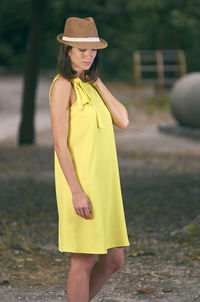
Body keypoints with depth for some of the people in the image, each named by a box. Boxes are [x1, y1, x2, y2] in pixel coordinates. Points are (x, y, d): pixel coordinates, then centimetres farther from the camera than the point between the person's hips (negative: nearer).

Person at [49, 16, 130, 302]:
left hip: (103, 185, 9)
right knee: (85, 260, -3)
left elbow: (123, 120, 3)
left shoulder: (88, 85, 16)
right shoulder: (63, 85, -10)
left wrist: (96, 80, 4)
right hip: (80, 185, -9)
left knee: (114, 261, 11)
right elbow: (60, 144, -15)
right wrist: (77, 192, -21)